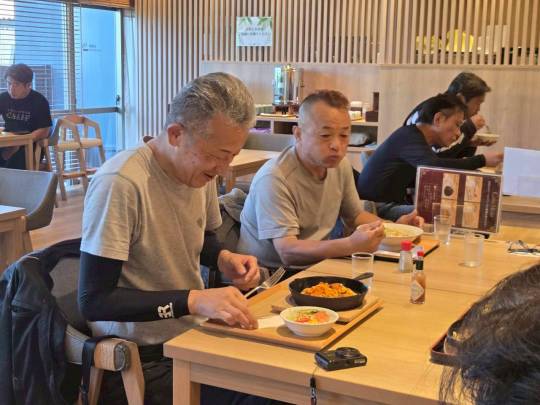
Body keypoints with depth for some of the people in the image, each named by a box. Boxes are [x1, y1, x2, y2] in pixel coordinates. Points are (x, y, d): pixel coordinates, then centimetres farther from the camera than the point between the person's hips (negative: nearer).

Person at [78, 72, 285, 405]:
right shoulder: (120, 184, -24)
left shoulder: (200, 169, 2)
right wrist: (193, 300, -31)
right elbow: (94, 301, -23)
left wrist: (224, 259, -2)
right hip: (143, 359, -7)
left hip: (194, 334, 8)